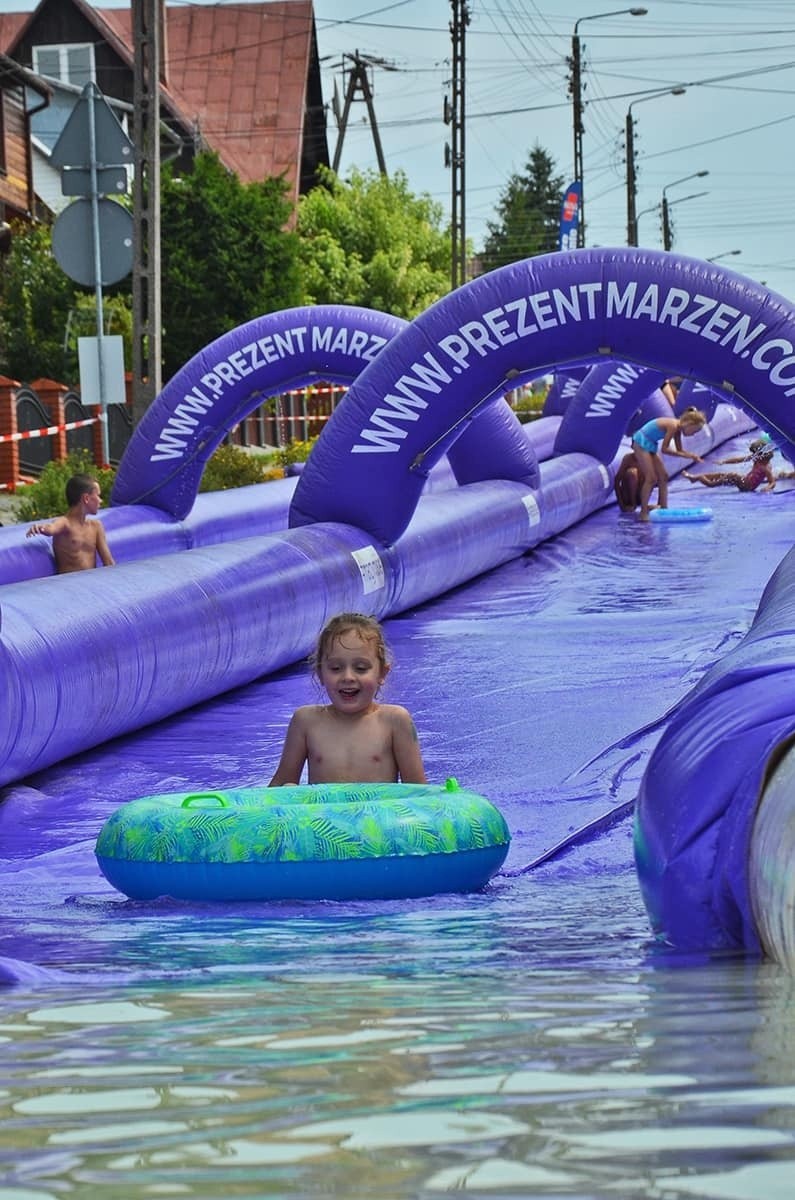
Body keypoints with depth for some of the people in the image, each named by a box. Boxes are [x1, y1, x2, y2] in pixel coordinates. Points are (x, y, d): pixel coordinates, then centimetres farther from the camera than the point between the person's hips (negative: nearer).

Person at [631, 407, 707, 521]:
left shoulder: (677, 429, 4)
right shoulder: (673, 426, -24)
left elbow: (679, 450, 11)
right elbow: (664, 449, -23)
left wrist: (692, 456, -6)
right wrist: (684, 455, -21)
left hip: (650, 445, 10)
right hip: (641, 443, -10)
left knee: (663, 477, 8)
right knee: (651, 478, -12)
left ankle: (664, 509, 10)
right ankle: (644, 513, -11)